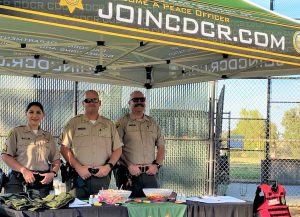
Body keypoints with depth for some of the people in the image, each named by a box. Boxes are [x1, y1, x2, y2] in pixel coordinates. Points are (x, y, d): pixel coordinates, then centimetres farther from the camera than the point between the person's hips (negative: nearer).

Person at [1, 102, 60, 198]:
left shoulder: (48, 136, 16)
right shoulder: (17, 132, 5)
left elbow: (56, 159, 17)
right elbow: (5, 156, -2)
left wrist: (53, 173, -3)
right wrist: (23, 170, -11)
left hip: (43, 181, 3)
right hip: (19, 180, -3)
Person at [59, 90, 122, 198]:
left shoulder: (109, 125, 14)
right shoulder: (73, 123, 8)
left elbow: (118, 149, 13)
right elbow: (64, 148, 2)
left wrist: (108, 166, -3)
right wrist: (78, 167, -9)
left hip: (102, 176, 2)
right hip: (78, 177, -2)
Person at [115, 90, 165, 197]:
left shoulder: (153, 123, 17)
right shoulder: (122, 122, 1)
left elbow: (161, 147, 18)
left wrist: (157, 164, 2)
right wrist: (129, 165, -14)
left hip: (150, 174, 4)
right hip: (129, 175, -4)